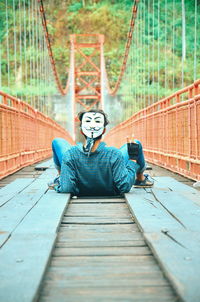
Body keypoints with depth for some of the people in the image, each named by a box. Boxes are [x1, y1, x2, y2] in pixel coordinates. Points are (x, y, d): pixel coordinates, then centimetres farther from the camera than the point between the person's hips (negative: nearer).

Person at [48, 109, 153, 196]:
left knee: (57, 142, 7)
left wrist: (57, 187, -10)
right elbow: (125, 188, -31)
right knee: (136, 143, 8)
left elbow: (65, 189, -33)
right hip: (112, 193, -1)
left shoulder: (70, 154, -36)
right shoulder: (114, 155, -38)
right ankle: (140, 179, 38)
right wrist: (133, 159, -21)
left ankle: (60, 178, 33)